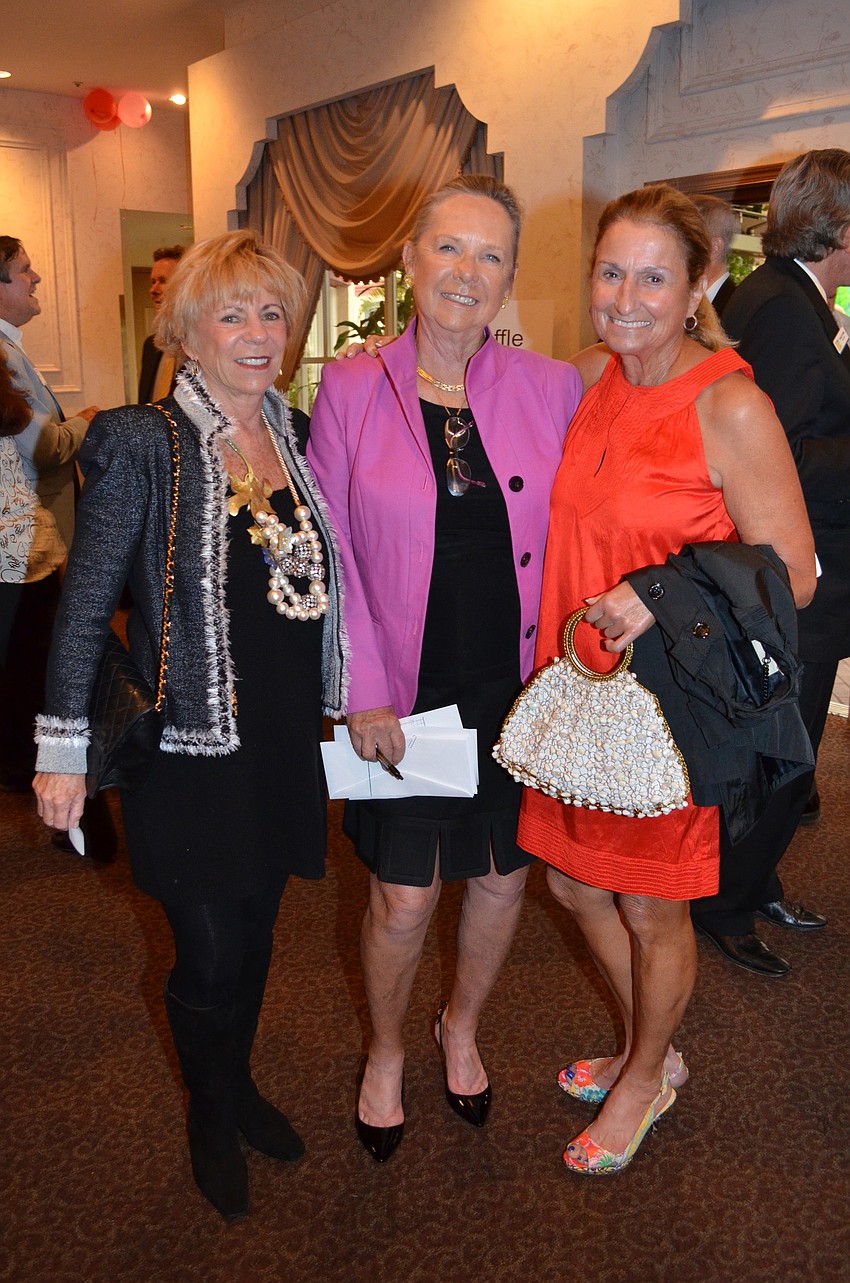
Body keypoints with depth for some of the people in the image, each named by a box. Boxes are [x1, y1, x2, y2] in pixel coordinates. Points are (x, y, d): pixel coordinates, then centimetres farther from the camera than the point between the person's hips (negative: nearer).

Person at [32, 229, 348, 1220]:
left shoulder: (297, 435, 5)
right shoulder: (141, 444, -12)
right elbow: (84, 606, -10)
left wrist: (348, 698, 15)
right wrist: (63, 750, -9)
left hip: (285, 737, 5)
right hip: (189, 748, -5)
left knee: (257, 929, 19)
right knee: (210, 951, 6)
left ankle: (239, 1083, 45)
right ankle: (210, 1118, 35)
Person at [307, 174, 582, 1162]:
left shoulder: (551, 388, -1)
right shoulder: (349, 389, -5)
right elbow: (329, 551, -3)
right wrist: (363, 691, -8)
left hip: (518, 689, 2)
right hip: (405, 697, -2)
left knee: (501, 879, 15)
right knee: (403, 899, 6)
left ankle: (460, 1029, 46)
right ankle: (385, 1054, 38)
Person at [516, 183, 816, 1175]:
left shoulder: (731, 406, -17)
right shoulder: (588, 379, 2)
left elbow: (790, 575, -15)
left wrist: (662, 594, -25)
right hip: (574, 683, 7)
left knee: (650, 909, 13)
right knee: (573, 882, 20)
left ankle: (645, 1077, 42)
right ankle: (650, 1052, 47)